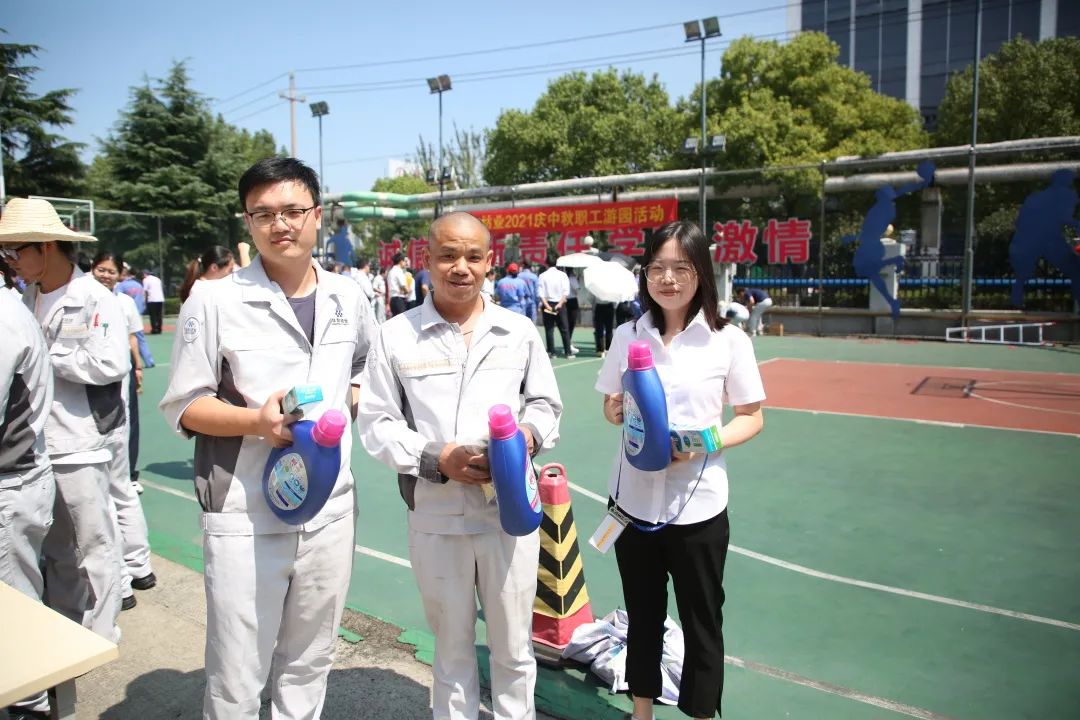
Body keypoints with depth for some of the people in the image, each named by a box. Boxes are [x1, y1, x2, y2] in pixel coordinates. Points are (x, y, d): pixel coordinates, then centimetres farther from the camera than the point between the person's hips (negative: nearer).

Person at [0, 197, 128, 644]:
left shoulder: (95, 300, -10)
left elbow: (111, 364, -22)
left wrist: (48, 356, -13)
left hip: (79, 445, -7)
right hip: (37, 444, 7)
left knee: (93, 545, 6)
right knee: (54, 549, 19)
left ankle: (99, 635, 21)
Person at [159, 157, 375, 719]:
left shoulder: (348, 299, 5)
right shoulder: (213, 301, -7)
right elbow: (182, 406, -5)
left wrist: (345, 405, 5)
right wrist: (256, 421, -21)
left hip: (330, 511, 4)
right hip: (245, 518, -3)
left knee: (308, 664, 19)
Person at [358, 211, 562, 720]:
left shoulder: (519, 332, 3)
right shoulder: (396, 336, -3)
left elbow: (546, 403, 11)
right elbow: (376, 423, -1)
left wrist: (530, 433, -11)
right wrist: (435, 459, -16)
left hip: (510, 511, 1)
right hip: (434, 516, -1)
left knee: (513, 648, 15)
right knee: (452, 647, 19)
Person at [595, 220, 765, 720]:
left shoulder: (728, 340, -8)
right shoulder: (627, 336, 0)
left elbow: (751, 418, -2)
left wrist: (704, 444, -19)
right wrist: (626, 413, -13)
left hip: (697, 505, -2)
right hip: (633, 499, 3)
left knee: (701, 623, 13)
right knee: (642, 617, 19)